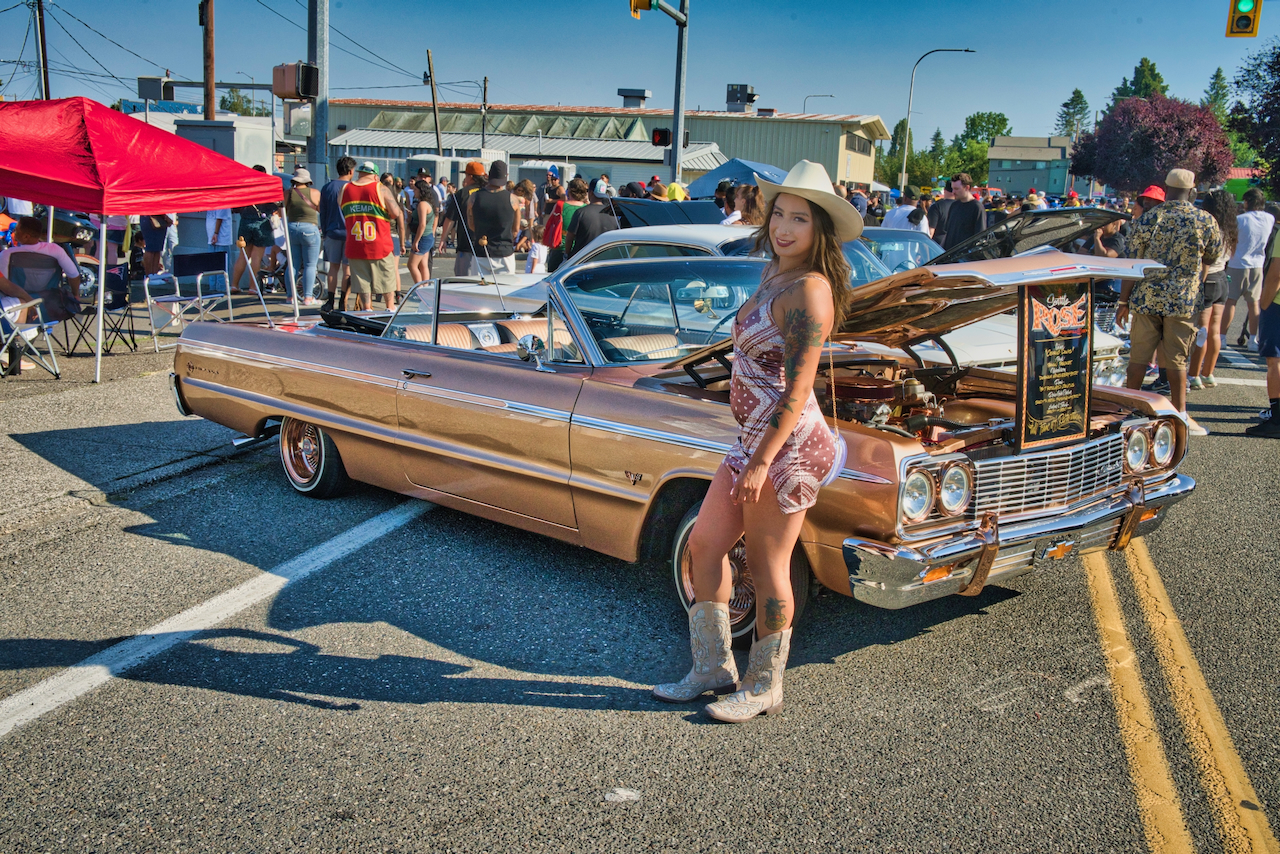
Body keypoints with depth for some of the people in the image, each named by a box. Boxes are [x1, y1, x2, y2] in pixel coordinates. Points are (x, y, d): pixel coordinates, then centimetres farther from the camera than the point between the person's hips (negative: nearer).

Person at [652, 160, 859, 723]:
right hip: (755, 439, 10)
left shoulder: (809, 290, -17)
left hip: (786, 445, -10)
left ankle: (764, 686, 20)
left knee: (767, 567, 2)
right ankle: (714, 666, 26)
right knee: (705, 544, 13)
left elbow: (798, 387, -20)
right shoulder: (775, 273, 12)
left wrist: (762, 461, -21)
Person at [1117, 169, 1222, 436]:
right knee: (1176, 359, 8)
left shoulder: (1148, 219, -3)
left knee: (1138, 357, 10)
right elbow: (1211, 258, 11)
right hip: (1182, 301, 0)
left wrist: (1123, 301, 3)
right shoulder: (1206, 221, -3)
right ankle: (1179, 414, 11)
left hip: (1146, 298, 1)